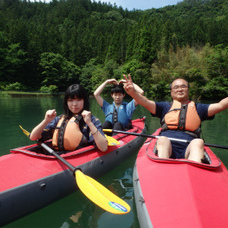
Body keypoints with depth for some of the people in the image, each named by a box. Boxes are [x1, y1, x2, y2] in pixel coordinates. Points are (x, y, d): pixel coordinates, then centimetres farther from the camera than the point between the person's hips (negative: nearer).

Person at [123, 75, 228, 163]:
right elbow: (147, 103, 4)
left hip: (189, 148, 1)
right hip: (167, 146, 0)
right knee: (162, 139, -31)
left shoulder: (197, 108, 24)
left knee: (198, 142, -29)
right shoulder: (166, 107, 19)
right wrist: (133, 92, -14)